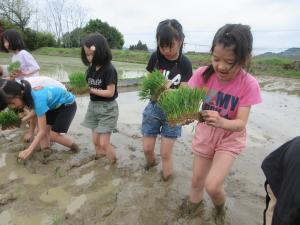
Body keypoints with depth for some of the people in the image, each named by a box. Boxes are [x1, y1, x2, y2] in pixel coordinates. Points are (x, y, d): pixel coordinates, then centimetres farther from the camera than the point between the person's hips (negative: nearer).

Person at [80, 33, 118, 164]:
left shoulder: (109, 70, -17)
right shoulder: (91, 68, 5)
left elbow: (110, 92, -20)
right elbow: (89, 86, 5)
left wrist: (91, 90, -17)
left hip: (107, 108, -7)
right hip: (93, 106, 7)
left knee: (104, 143, -3)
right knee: (95, 141, 13)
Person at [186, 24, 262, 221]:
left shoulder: (248, 84, -23)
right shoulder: (203, 74, -19)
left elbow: (241, 123, -24)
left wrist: (220, 122, -45)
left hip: (230, 139, -2)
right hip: (204, 135, 3)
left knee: (212, 185, -12)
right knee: (197, 180, 15)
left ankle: (220, 207, 27)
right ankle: (194, 204, 49)